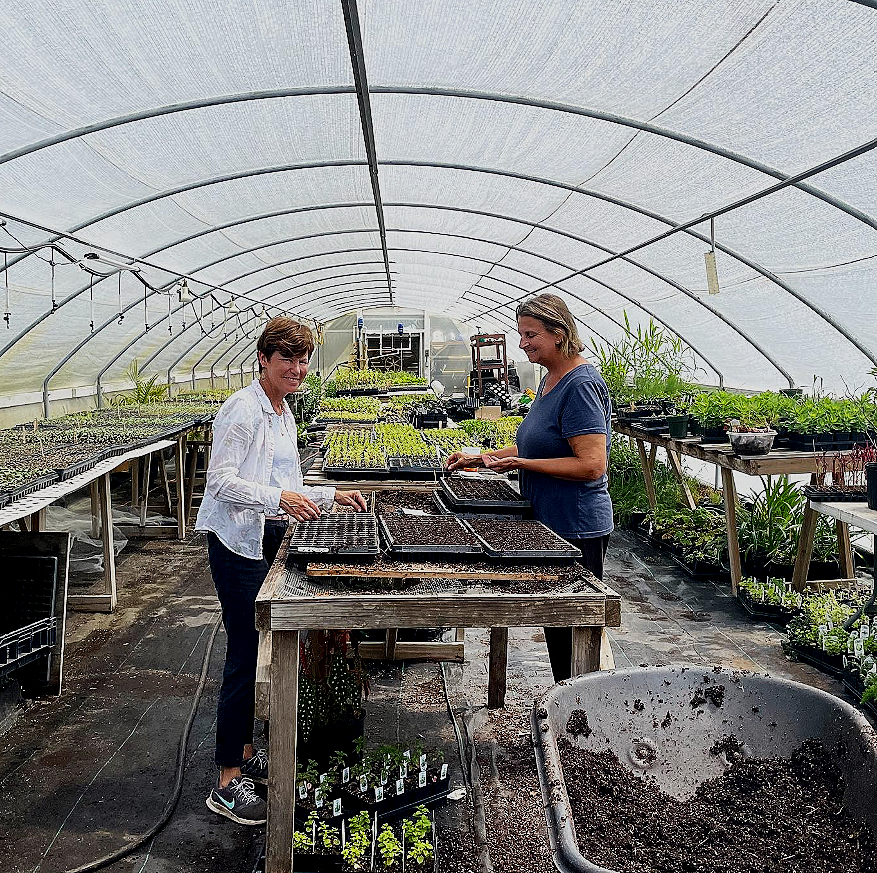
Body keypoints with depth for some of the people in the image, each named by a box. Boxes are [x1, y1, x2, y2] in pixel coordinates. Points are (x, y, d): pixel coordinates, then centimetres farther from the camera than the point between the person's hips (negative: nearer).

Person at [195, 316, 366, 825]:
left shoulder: (285, 415, 16)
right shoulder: (244, 409, -13)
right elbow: (222, 481, -20)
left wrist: (331, 496, 15)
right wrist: (281, 499, -29)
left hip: (270, 540, 9)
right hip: (238, 542, -9)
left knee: (260, 650, 15)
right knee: (246, 657, -7)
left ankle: (246, 752, 30)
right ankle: (228, 784, 3)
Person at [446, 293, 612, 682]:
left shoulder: (581, 385, -18)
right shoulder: (550, 380, 12)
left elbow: (591, 465, -25)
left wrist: (519, 464, -23)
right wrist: (480, 458, 13)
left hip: (576, 529, -10)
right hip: (550, 522, 10)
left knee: (574, 631, 1)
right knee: (554, 623, 17)